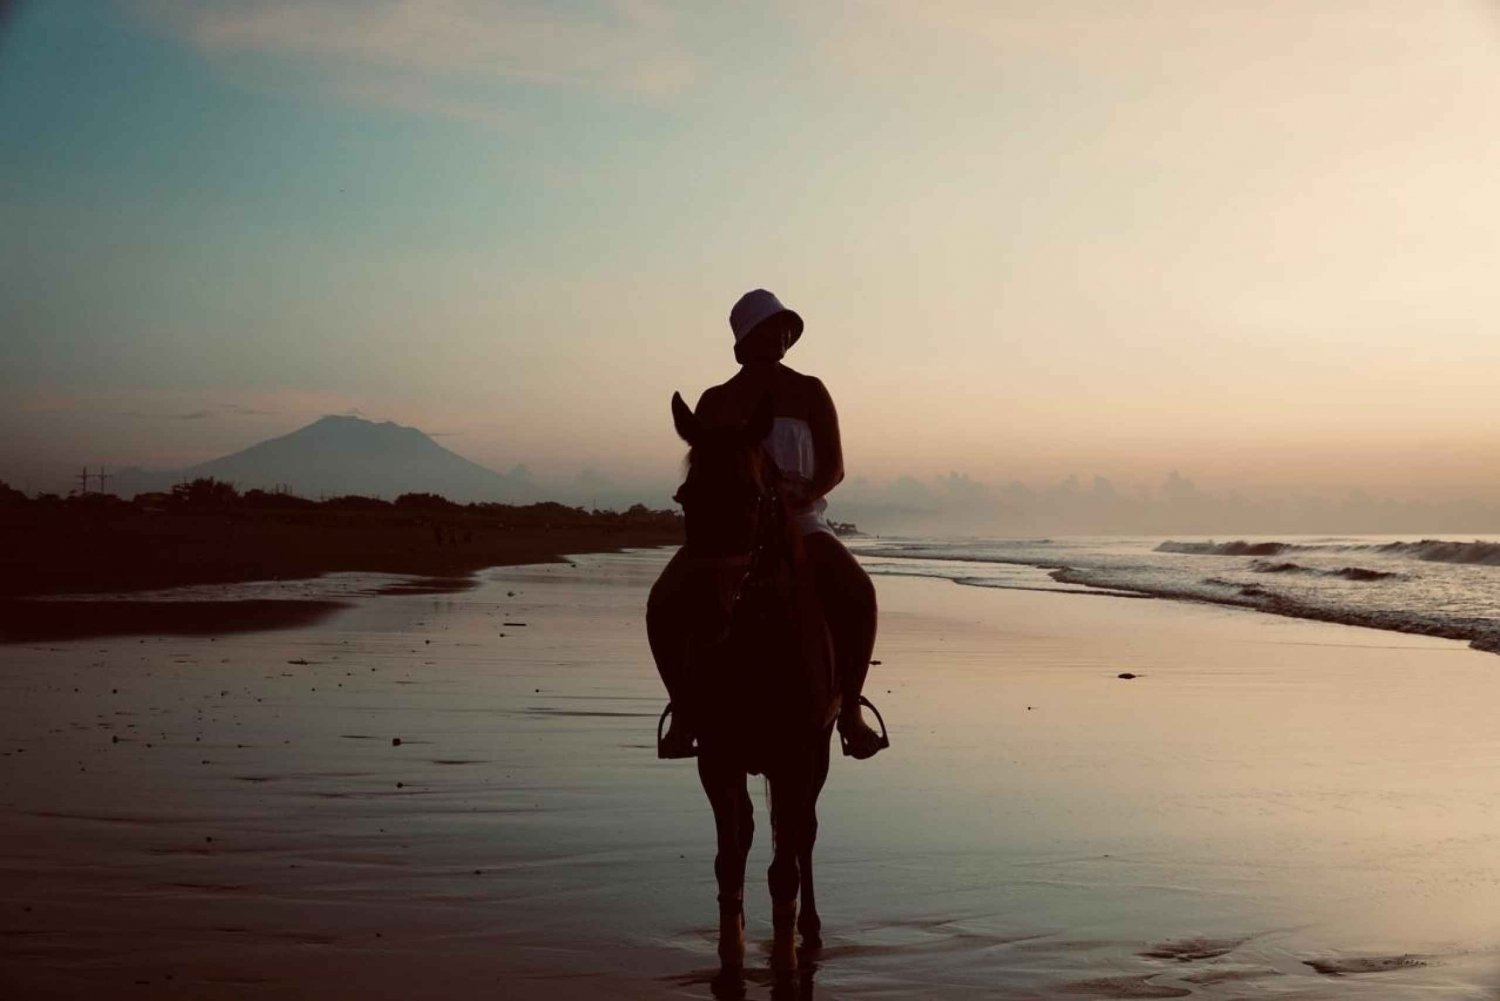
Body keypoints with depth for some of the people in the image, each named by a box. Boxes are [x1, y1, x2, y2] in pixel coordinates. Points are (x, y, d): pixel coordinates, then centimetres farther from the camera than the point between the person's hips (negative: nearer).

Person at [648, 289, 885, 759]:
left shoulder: (809, 393, 7)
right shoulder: (716, 401, 9)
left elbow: (834, 467, 4)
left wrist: (804, 497, -16)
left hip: (801, 522, -1)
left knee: (858, 593, -31)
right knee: (663, 601, -27)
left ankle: (849, 710, -18)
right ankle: (685, 710, -12)